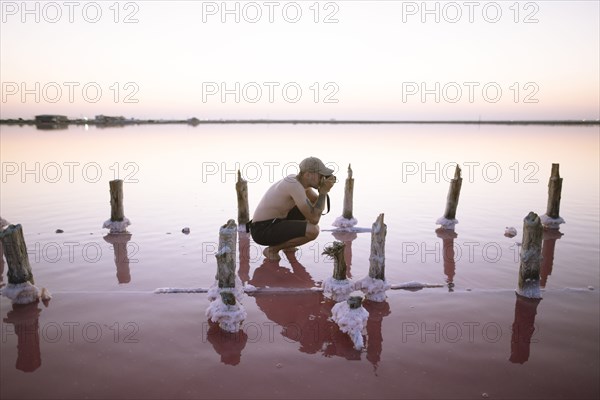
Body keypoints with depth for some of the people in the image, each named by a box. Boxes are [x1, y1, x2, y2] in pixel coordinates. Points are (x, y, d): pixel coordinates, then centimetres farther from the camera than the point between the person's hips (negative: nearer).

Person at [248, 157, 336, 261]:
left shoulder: (299, 180, 4)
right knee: (313, 231, -26)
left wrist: (325, 190, -6)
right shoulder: (295, 186, -25)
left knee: (311, 208, 16)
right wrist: (323, 191, -18)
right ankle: (272, 248, -6)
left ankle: (286, 242, 21)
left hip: (273, 223, 10)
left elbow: (318, 203, 15)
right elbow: (314, 220, -25)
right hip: (263, 231, -10)